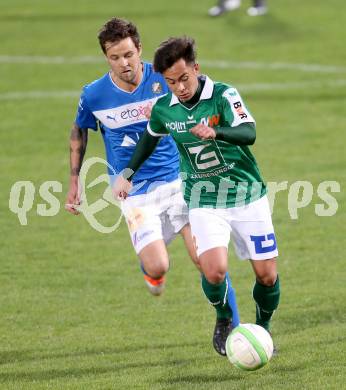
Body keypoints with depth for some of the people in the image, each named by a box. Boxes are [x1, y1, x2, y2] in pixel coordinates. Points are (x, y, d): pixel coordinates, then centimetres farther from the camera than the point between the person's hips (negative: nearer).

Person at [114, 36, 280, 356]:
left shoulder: (223, 95, -15)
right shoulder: (163, 109, -3)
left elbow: (249, 133, -31)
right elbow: (150, 138, 20)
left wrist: (215, 132, -48)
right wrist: (127, 174, 17)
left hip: (247, 194, -1)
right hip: (204, 202, 1)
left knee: (267, 273, -1)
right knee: (214, 271, -21)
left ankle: (262, 327, 28)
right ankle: (224, 319, 10)